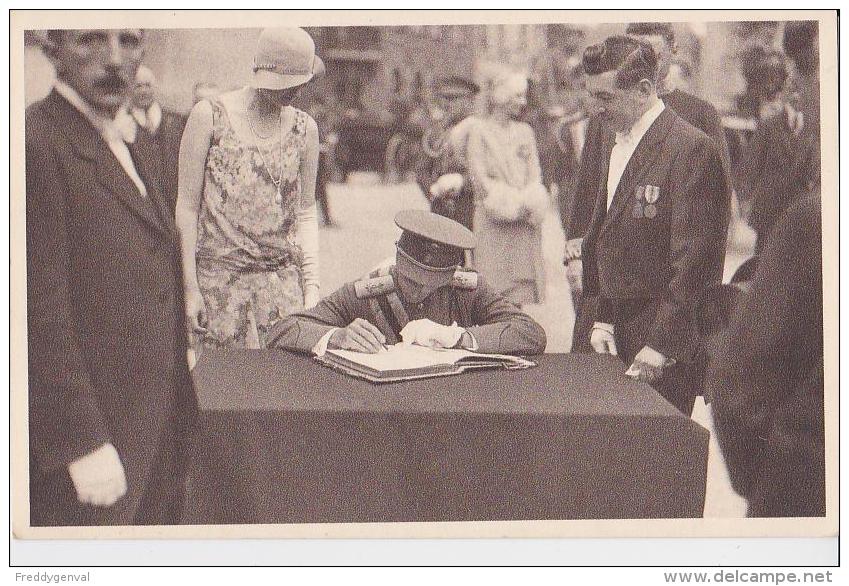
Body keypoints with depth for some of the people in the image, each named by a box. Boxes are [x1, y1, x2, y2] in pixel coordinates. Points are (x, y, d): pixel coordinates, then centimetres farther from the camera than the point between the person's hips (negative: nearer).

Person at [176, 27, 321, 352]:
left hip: (283, 277, 3)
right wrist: (190, 288, -6)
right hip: (220, 276, -2)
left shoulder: (304, 129, 9)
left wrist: (311, 284, 4)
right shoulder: (210, 116, -1)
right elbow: (187, 206, -1)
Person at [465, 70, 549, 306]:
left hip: (524, 221, 5)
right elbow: (479, 177, -6)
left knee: (520, 284, 1)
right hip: (492, 220, -5)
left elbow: (535, 173, 13)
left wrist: (528, 202, -7)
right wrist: (514, 204, -11)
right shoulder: (479, 130, -1)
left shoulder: (525, 131, 16)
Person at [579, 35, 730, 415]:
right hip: (617, 336, 8)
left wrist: (659, 345, -17)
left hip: (667, 344, -7)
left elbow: (694, 260, -16)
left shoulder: (692, 148, -13)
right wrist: (602, 319, 13)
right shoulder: (614, 149, 15)